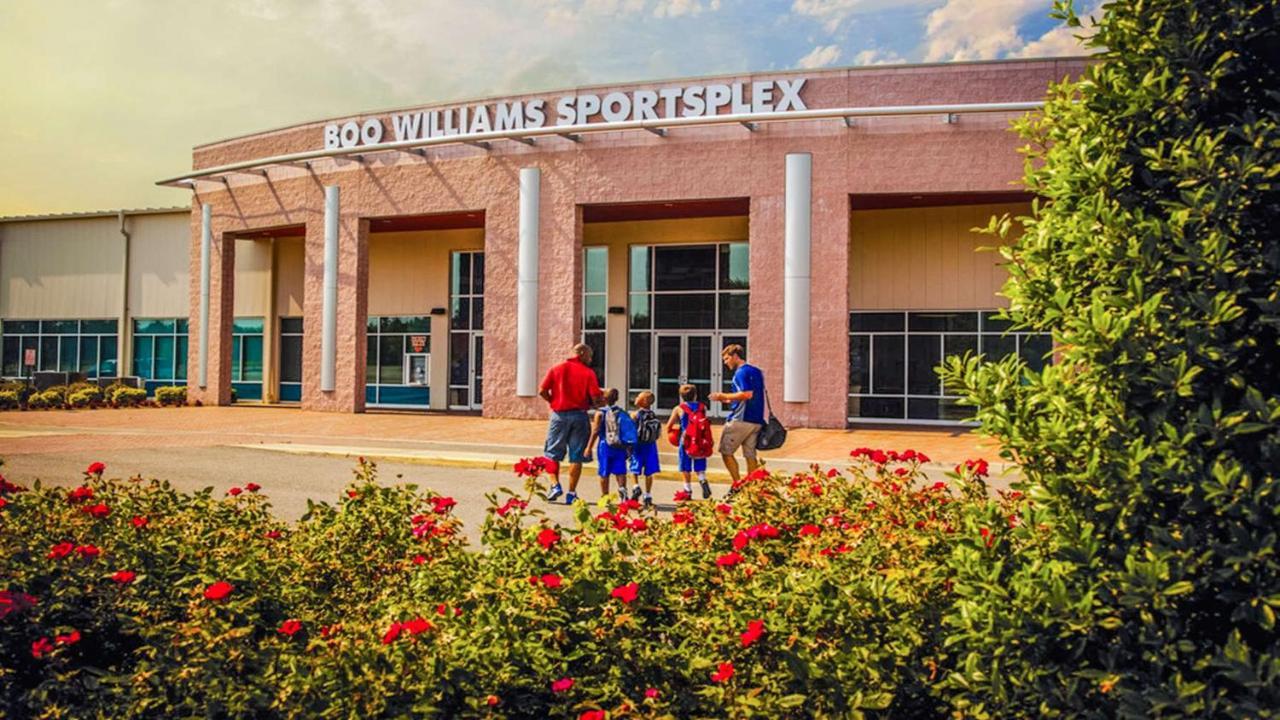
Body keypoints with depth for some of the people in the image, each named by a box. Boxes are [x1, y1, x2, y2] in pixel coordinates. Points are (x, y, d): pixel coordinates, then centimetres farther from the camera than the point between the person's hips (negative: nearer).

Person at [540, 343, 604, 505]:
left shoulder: (556, 369, 4)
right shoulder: (588, 373, -2)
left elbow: (542, 391, -3)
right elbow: (596, 398, -10)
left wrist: (554, 401, 13)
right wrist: (592, 404, 11)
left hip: (559, 414, 1)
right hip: (579, 416, -1)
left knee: (552, 453, 12)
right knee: (576, 456, 5)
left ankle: (555, 485, -4)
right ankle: (571, 494, 7)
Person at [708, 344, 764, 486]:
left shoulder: (741, 372, -10)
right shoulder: (756, 371, 17)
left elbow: (747, 394, -23)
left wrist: (724, 396, -13)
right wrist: (729, 400, 21)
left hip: (741, 419, -8)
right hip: (756, 421, 8)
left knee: (726, 451, 1)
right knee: (750, 455, 8)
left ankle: (738, 484, -3)